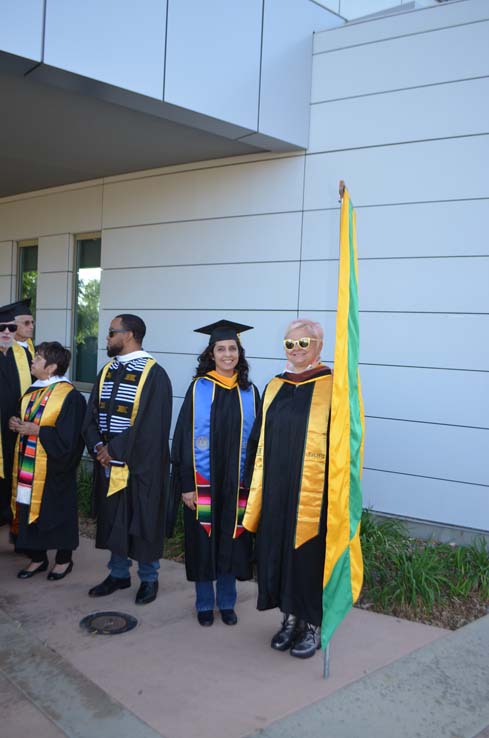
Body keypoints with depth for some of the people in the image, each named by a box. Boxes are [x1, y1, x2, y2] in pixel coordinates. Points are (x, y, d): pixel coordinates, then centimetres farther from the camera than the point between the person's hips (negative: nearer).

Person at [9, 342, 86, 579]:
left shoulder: (70, 397, -16)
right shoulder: (33, 391, 9)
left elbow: (67, 437, -20)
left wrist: (35, 430, -20)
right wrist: (17, 424, -1)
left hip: (54, 470, -7)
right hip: (28, 466, 7)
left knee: (56, 512, 6)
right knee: (30, 511, 11)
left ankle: (64, 559, 23)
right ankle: (37, 558, 26)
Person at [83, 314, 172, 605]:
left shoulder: (154, 374, -13)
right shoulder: (107, 371, 9)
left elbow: (151, 425, -18)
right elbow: (93, 414, 8)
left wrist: (115, 449, -16)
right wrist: (98, 445, -9)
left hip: (141, 464, -6)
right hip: (109, 461, 6)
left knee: (143, 521, 5)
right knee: (113, 519, 15)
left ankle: (149, 578, 22)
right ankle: (118, 573, 31)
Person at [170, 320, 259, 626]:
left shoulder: (249, 392, 3)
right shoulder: (198, 388, -2)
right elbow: (184, 437, -4)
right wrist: (186, 485, -8)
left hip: (237, 483, 2)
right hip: (203, 482, -1)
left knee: (231, 543, 10)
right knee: (204, 542, 6)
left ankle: (227, 602, 26)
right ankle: (204, 603, 23)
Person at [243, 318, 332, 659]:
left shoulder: (332, 388, -7)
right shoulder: (274, 388, 10)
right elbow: (260, 442, 14)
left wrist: (336, 495, -13)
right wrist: (254, 485, 10)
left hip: (313, 494, -5)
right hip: (276, 492, 5)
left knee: (309, 556, 3)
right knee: (278, 552, 12)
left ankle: (313, 625, 22)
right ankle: (291, 617, 30)